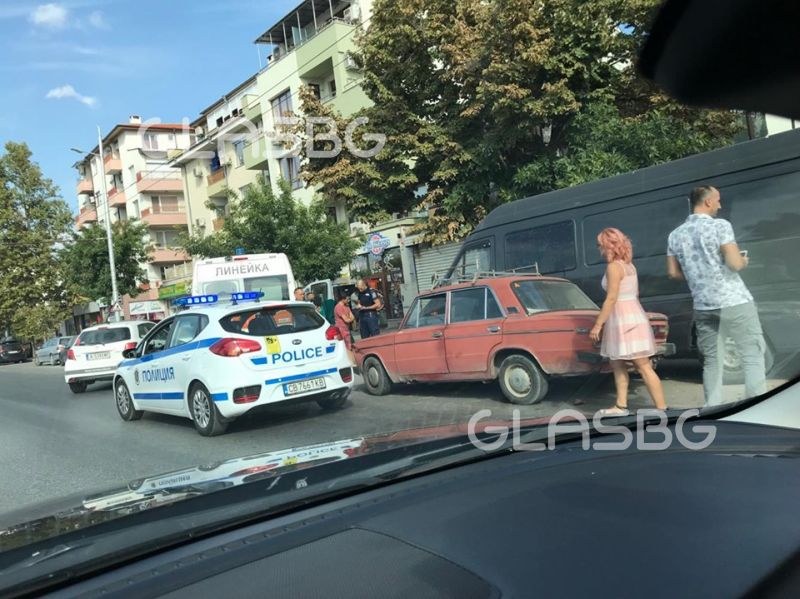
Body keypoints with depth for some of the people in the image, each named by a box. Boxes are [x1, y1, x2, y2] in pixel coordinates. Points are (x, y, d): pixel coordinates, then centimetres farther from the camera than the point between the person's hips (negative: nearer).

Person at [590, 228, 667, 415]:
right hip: (632, 315, 10)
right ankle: (621, 406, 18)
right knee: (617, 365, 15)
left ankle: (662, 409, -5)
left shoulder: (614, 267, -14)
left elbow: (611, 299, -18)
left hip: (625, 320, -10)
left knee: (644, 367, -8)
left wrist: (598, 325, -15)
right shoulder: (629, 265, 13)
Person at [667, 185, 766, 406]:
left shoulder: (675, 235, 8)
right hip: (734, 302, -5)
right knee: (752, 357, 2)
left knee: (711, 362, 10)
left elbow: (673, 272, 11)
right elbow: (735, 263, -14)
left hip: (703, 307, 5)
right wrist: (744, 261, 7)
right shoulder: (719, 225, -8)